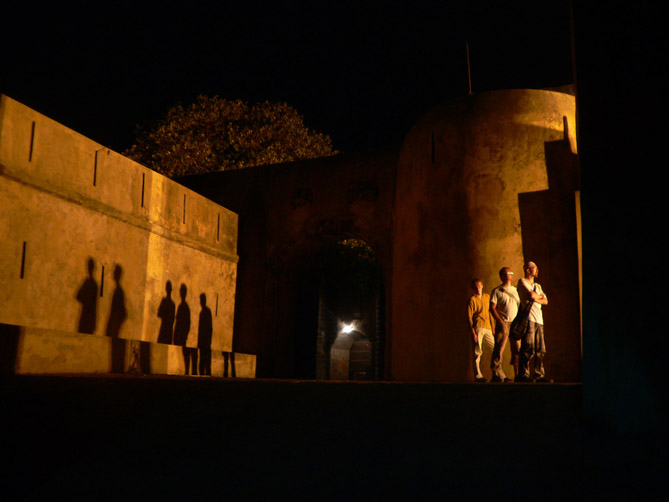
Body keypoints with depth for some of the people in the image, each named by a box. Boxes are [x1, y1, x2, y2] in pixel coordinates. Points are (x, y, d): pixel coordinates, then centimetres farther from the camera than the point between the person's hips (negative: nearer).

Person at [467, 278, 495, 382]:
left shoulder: (487, 297, 16)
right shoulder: (472, 299, 0)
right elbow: (469, 316, -4)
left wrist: (492, 328, 15)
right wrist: (473, 332, -11)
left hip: (488, 328, 5)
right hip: (478, 328, -5)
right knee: (477, 352, -6)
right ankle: (478, 375, -1)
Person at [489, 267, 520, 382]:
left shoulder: (516, 290, 18)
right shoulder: (497, 291, 3)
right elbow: (492, 308, -4)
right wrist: (500, 321, -14)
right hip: (503, 323, -5)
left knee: (517, 349, 3)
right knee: (499, 349, -8)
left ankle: (518, 374, 10)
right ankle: (497, 374, -4)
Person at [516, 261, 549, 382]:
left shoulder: (538, 286, 27)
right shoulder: (522, 282, 5)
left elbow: (545, 301, 16)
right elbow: (531, 295, -10)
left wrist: (535, 298, -1)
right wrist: (540, 296, 11)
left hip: (539, 320, 7)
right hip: (528, 319, -7)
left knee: (540, 350, 3)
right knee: (528, 348, -13)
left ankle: (539, 375, 6)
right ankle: (523, 374, -11)